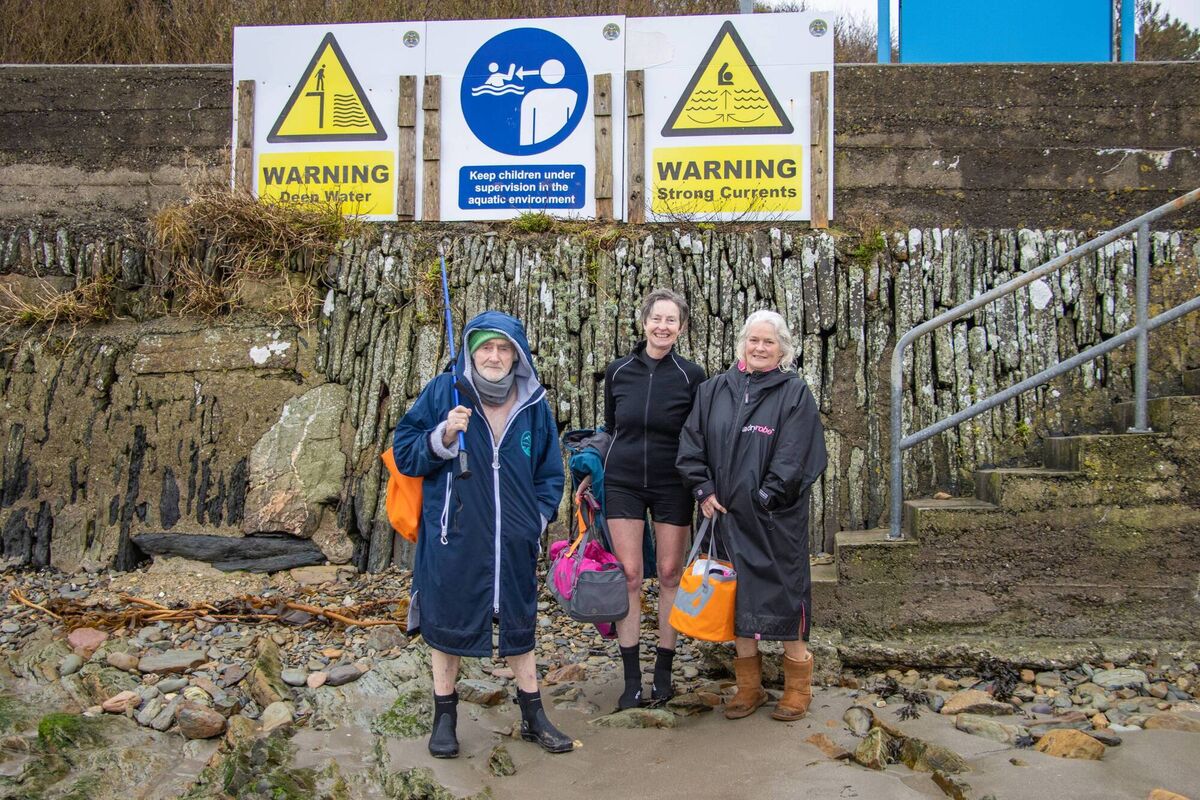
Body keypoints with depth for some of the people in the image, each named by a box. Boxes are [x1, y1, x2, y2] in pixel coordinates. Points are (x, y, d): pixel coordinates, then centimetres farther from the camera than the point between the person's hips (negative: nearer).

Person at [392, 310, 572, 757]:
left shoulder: (533, 405, 4)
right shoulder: (442, 393, -6)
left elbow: (550, 472, 13)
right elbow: (403, 453, -4)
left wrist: (539, 516, 1)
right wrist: (442, 437, -21)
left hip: (513, 543, 2)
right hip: (453, 537, -2)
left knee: (519, 625, 13)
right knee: (447, 624, 9)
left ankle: (533, 716, 28)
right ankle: (444, 717, 28)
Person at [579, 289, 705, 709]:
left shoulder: (691, 376, -5)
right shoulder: (618, 371, 1)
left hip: (672, 486, -1)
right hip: (622, 482, 1)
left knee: (670, 575, 5)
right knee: (629, 576, 0)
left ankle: (663, 671, 20)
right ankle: (631, 678, 9)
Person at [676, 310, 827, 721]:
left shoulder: (795, 392, -2)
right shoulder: (714, 390, 8)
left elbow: (795, 455, -9)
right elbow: (691, 442, 8)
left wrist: (768, 495, -14)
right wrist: (704, 489, -1)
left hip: (777, 517, -3)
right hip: (729, 514, 4)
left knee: (784, 590, 2)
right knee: (738, 595, 8)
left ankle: (797, 685, 18)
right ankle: (748, 686, 21)